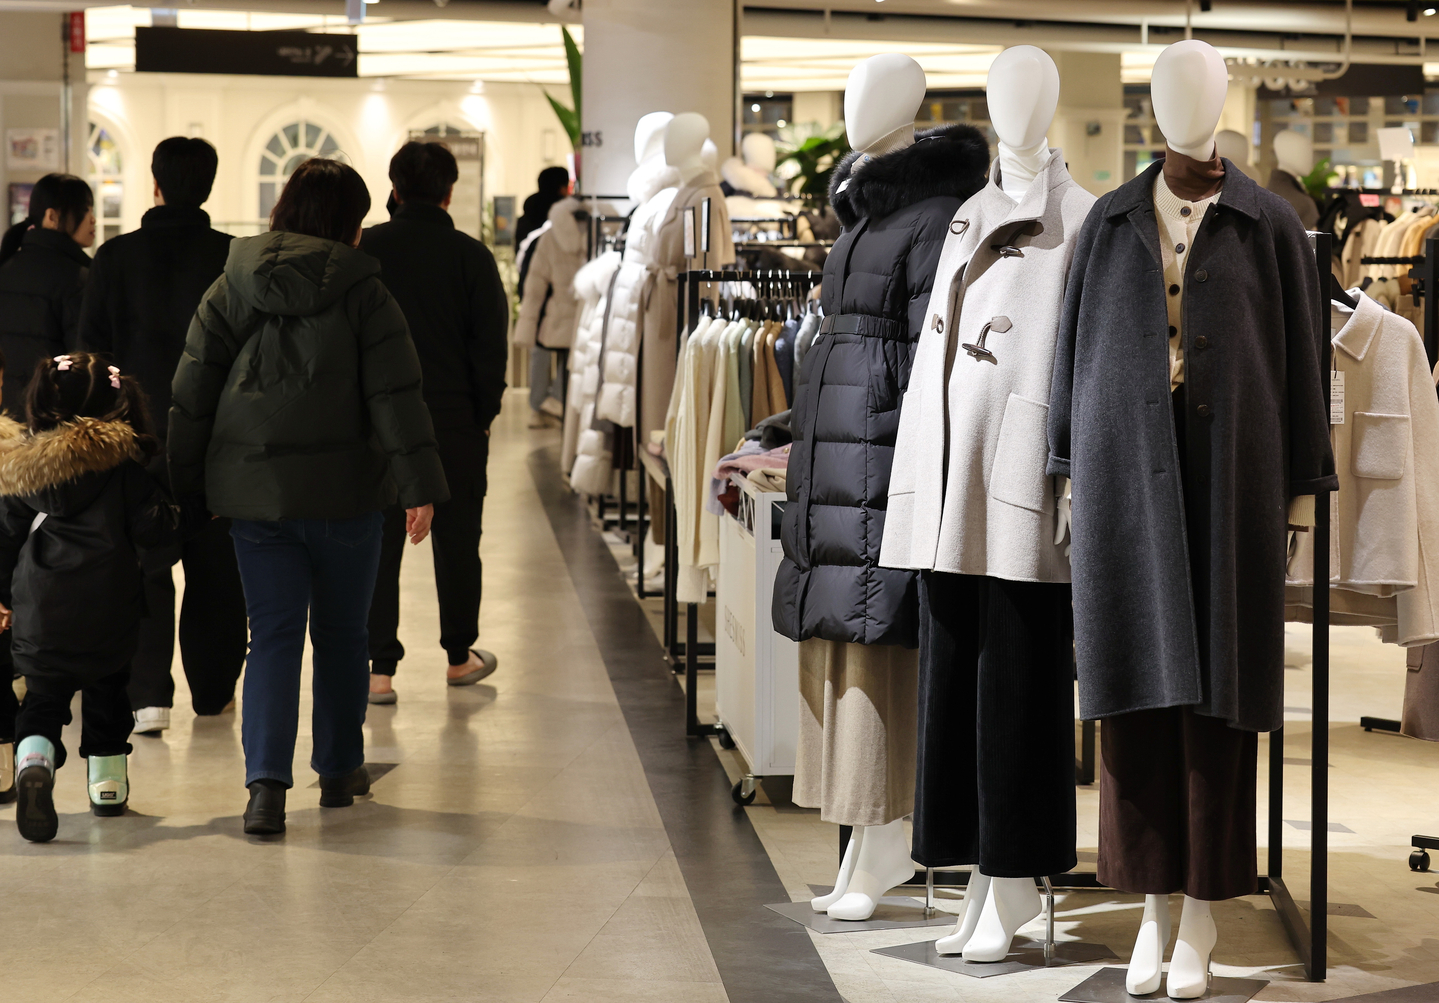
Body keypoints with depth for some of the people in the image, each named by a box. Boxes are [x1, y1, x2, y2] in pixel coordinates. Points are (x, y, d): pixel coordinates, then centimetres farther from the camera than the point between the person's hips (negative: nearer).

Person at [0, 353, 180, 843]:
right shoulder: (122, 463, -5)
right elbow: (153, 529, -8)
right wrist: (173, 516, 15)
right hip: (108, 609, -1)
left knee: (43, 696, 6)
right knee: (107, 690, 17)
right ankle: (107, 781, 23)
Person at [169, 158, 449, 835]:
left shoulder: (230, 289, 4)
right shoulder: (362, 290, -5)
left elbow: (191, 393, 5)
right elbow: (396, 394, -10)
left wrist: (184, 485, 12)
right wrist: (419, 486, -9)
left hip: (252, 492, 2)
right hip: (343, 492, -2)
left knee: (273, 635, 3)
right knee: (341, 633, 15)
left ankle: (266, 782, -13)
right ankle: (340, 772, 25)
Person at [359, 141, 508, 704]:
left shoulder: (364, 251, -2)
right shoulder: (471, 256, -4)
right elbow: (491, 345, -2)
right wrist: (483, 414, 8)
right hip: (454, 422, 0)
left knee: (378, 541, 4)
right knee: (457, 538, 14)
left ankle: (379, 669, 1)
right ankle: (459, 656, 26)